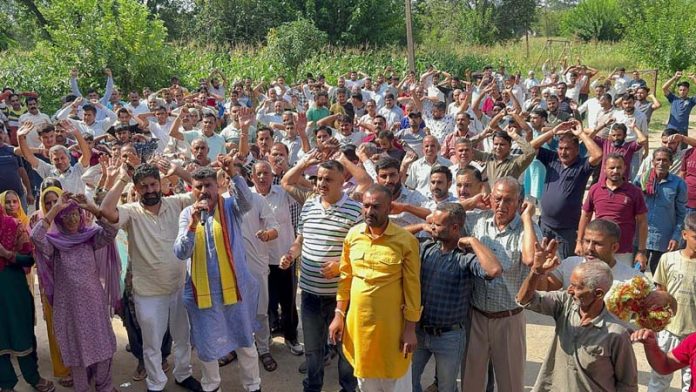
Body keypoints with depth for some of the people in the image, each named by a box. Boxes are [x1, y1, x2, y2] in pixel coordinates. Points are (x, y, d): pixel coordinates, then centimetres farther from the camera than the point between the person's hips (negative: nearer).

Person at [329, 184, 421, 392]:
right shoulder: (353, 235, -1)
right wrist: (339, 315, 5)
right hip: (358, 322, 4)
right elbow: (345, 278, 7)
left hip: (391, 325, -4)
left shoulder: (406, 240, -14)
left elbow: (412, 287, -10)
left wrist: (410, 329, -9)